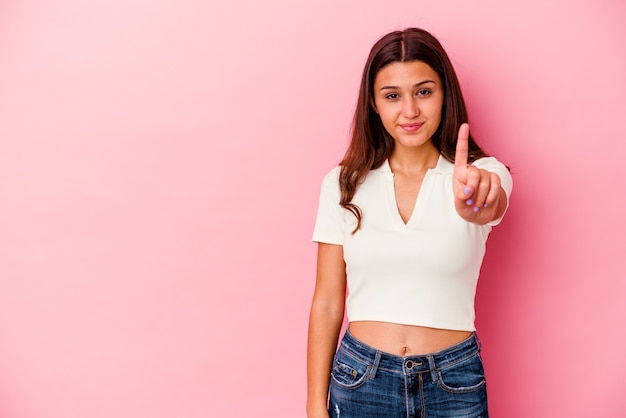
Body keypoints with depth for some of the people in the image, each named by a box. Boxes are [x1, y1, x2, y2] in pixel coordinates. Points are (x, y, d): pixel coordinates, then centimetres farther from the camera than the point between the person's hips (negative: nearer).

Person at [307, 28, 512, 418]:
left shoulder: (481, 174, -5)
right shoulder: (343, 183, -4)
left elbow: (493, 207, -30)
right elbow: (327, 303, -1)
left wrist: (477, 204, -52)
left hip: (453, 384, 0)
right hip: (359, 381, 1)